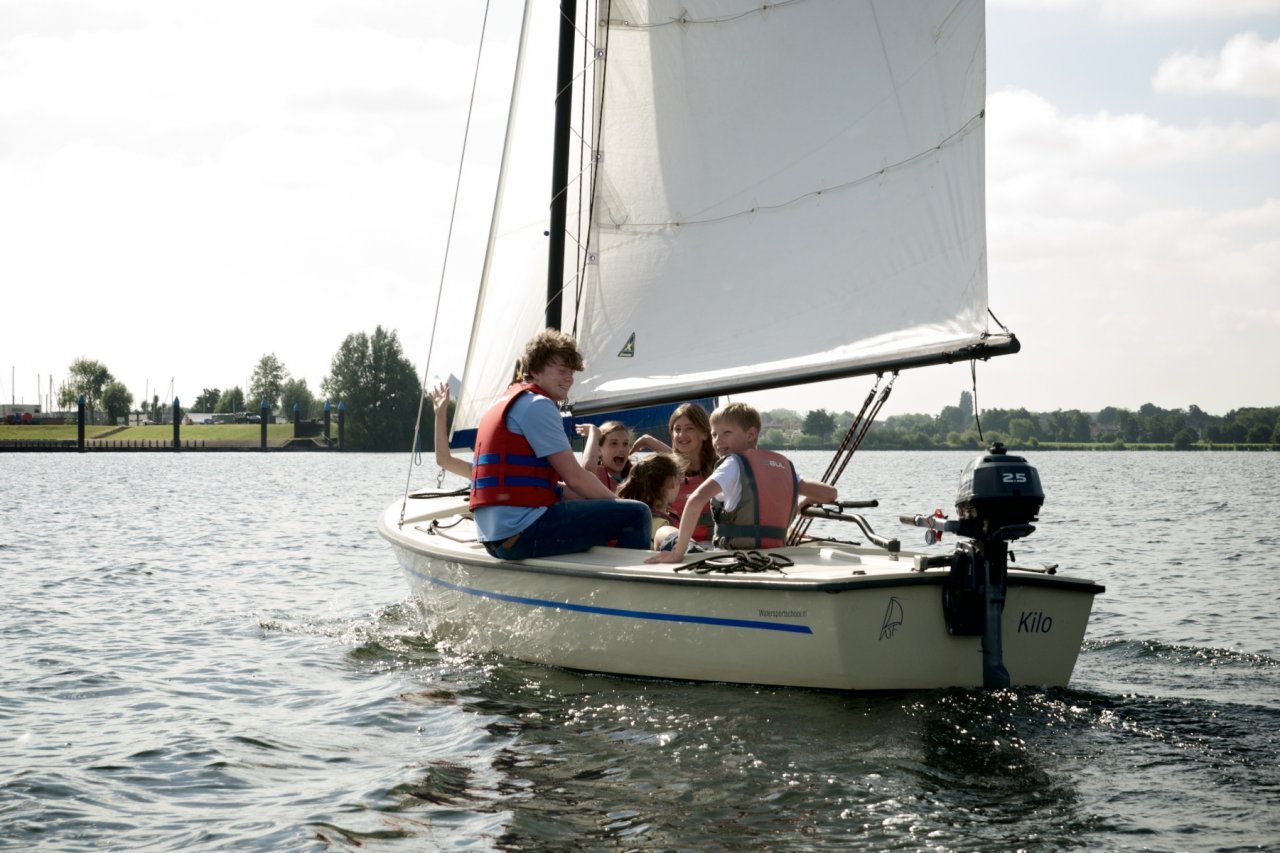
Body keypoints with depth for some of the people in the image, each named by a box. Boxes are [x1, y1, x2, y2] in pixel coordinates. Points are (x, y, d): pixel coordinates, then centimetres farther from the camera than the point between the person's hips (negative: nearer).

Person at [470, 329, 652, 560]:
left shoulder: (507, 401, 23)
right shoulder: (537, 405, -7)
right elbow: (575, 478, -10)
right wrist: (619, 503, 6)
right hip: (522, 532, -10)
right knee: (635, 514, -11)